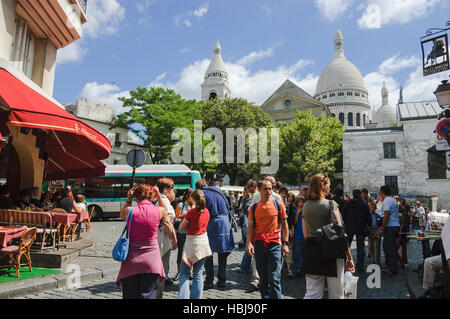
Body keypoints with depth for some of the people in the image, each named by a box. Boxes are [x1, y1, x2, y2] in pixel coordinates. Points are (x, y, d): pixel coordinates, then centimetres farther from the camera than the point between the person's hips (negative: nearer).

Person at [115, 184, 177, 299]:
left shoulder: (129, 211, -9)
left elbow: (122, 215, 17)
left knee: (130, 295, 14)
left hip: (132, 259, 1)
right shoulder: (159, 210, -7)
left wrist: (128, 199, 9)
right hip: (151, 259, 0)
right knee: (147, 295, 10)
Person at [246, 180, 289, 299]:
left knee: (274, 278, -4)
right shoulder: (254, 207, 6)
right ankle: (265, 297, 28)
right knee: (263, 278, 13)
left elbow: (284, 225, 6)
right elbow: (250, 226, 5)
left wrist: (285, 244, 0)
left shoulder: (278, 205, 2)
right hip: (259, 244, 2)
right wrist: (249, 243, -8)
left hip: (274, 244, -2)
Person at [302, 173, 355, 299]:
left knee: (312, 293, 11)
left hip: (311, 251, 5)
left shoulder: (306, 206, 6)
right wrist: (349, 256, -6)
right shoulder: (331, 204, -9)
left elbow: (305, 233, 10)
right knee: (336, 295, 11)